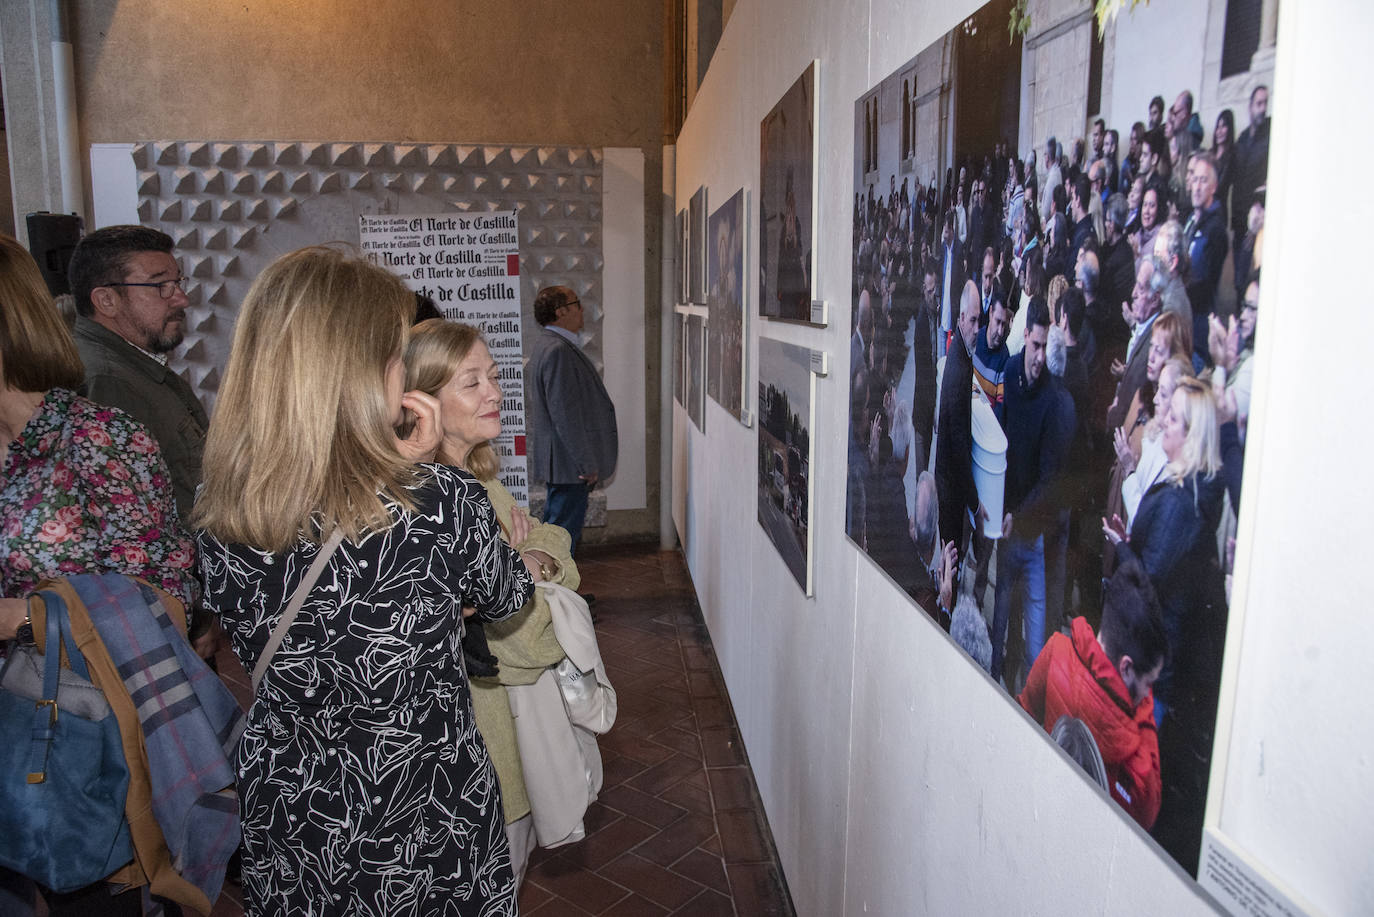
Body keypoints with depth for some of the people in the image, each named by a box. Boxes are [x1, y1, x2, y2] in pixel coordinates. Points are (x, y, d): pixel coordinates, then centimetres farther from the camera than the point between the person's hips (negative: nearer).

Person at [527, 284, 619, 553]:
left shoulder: (546, 344, 14)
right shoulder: (557, 350, -21)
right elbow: (565, 413, -24)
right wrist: (586, 463, -21)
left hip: (561, 460, 11)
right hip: (568, 461, -11)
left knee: (557, 523, 19)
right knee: (565, 525, -3)